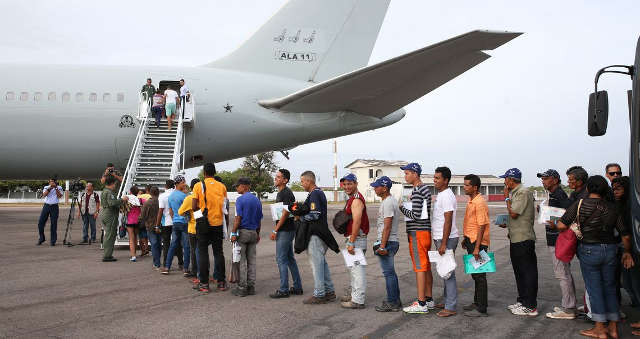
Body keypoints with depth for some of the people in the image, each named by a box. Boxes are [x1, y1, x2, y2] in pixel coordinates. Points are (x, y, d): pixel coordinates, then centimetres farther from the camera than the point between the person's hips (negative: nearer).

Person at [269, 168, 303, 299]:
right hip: (287, 230, 10)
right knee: (290, 259, 13)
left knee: (281, 259, -6)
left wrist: (275, 230, -19)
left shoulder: (286, 193, -15)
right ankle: (297, 287, 20)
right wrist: (277, 229, 20)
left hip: (285, 230, -10)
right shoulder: (280, 193, 16)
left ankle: (283, 290, 0)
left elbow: (285, 213, -20)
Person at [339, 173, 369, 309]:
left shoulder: (356, 200, -16)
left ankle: (358, 301, -4)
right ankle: (352, 294, 32)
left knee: (357, 269, -8)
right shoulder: (352, 199, 18)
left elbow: (356, 222, -24)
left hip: (356, 239, -11)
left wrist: (351, 243, -24)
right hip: (353, 238, 11)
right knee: (353, 268, 20)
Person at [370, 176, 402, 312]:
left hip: (387, 242, -11)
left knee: (389, 273, -5)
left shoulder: (388, 203, -16)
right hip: (392, 242, 11)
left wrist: (382, 245, -22)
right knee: (390, 272, 15)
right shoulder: (391, 201, 16)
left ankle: (392, 303, 1)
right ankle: (395, 301, 23)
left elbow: (387, 227, -21)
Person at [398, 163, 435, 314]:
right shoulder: (425, 188, 16)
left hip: (417, 233, -10)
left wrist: (401, 208, -8)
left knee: (419, 267, -7)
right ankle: (429, 300, 21)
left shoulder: (417, 191, -16)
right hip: (426, 231, 10)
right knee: (426, 267, 13)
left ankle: (421, 304, -3)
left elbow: (415, 215, -20)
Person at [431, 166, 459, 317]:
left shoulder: (447, 196, -16)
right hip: (440, 238, 10)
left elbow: (448, 221, -21)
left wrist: (443, 244, -23)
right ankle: (447, 301, 27)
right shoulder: (440, 195, 15)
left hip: (447, 239, -10)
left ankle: (451, 307, -1)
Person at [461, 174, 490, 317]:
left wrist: (476, 247, -24)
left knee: (479, 275, -4)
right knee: (475, 274, 17)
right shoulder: (471, 201, 14)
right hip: (471, 241, 10)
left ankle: (482, 309, 2)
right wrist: (466, 239, 22)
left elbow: (482, 226, -21)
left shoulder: (479, 203, -18)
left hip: (478, 243, -10)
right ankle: (477, 302, 29)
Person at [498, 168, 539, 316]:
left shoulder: (523, 192, -15)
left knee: (528, 272, -4)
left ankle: (530, 307, 1)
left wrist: (507, 198, -9)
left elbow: (513, 213, -20)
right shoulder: (516, 193, 16)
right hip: (516, 238, 10)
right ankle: (522, 301, 27)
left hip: (524, 239, -10)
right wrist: (507, 224, 13)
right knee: (519, 271, 16)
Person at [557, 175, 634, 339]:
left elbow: (562, 225, -15)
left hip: (589, 250, -4)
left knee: (594, 288, 5)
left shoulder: (580, 204, -10)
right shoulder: (611, 207, 3)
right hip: (610, 250, 4)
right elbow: (626, 234, 6)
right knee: (609, 287, 16)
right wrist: (627, 252, 21)